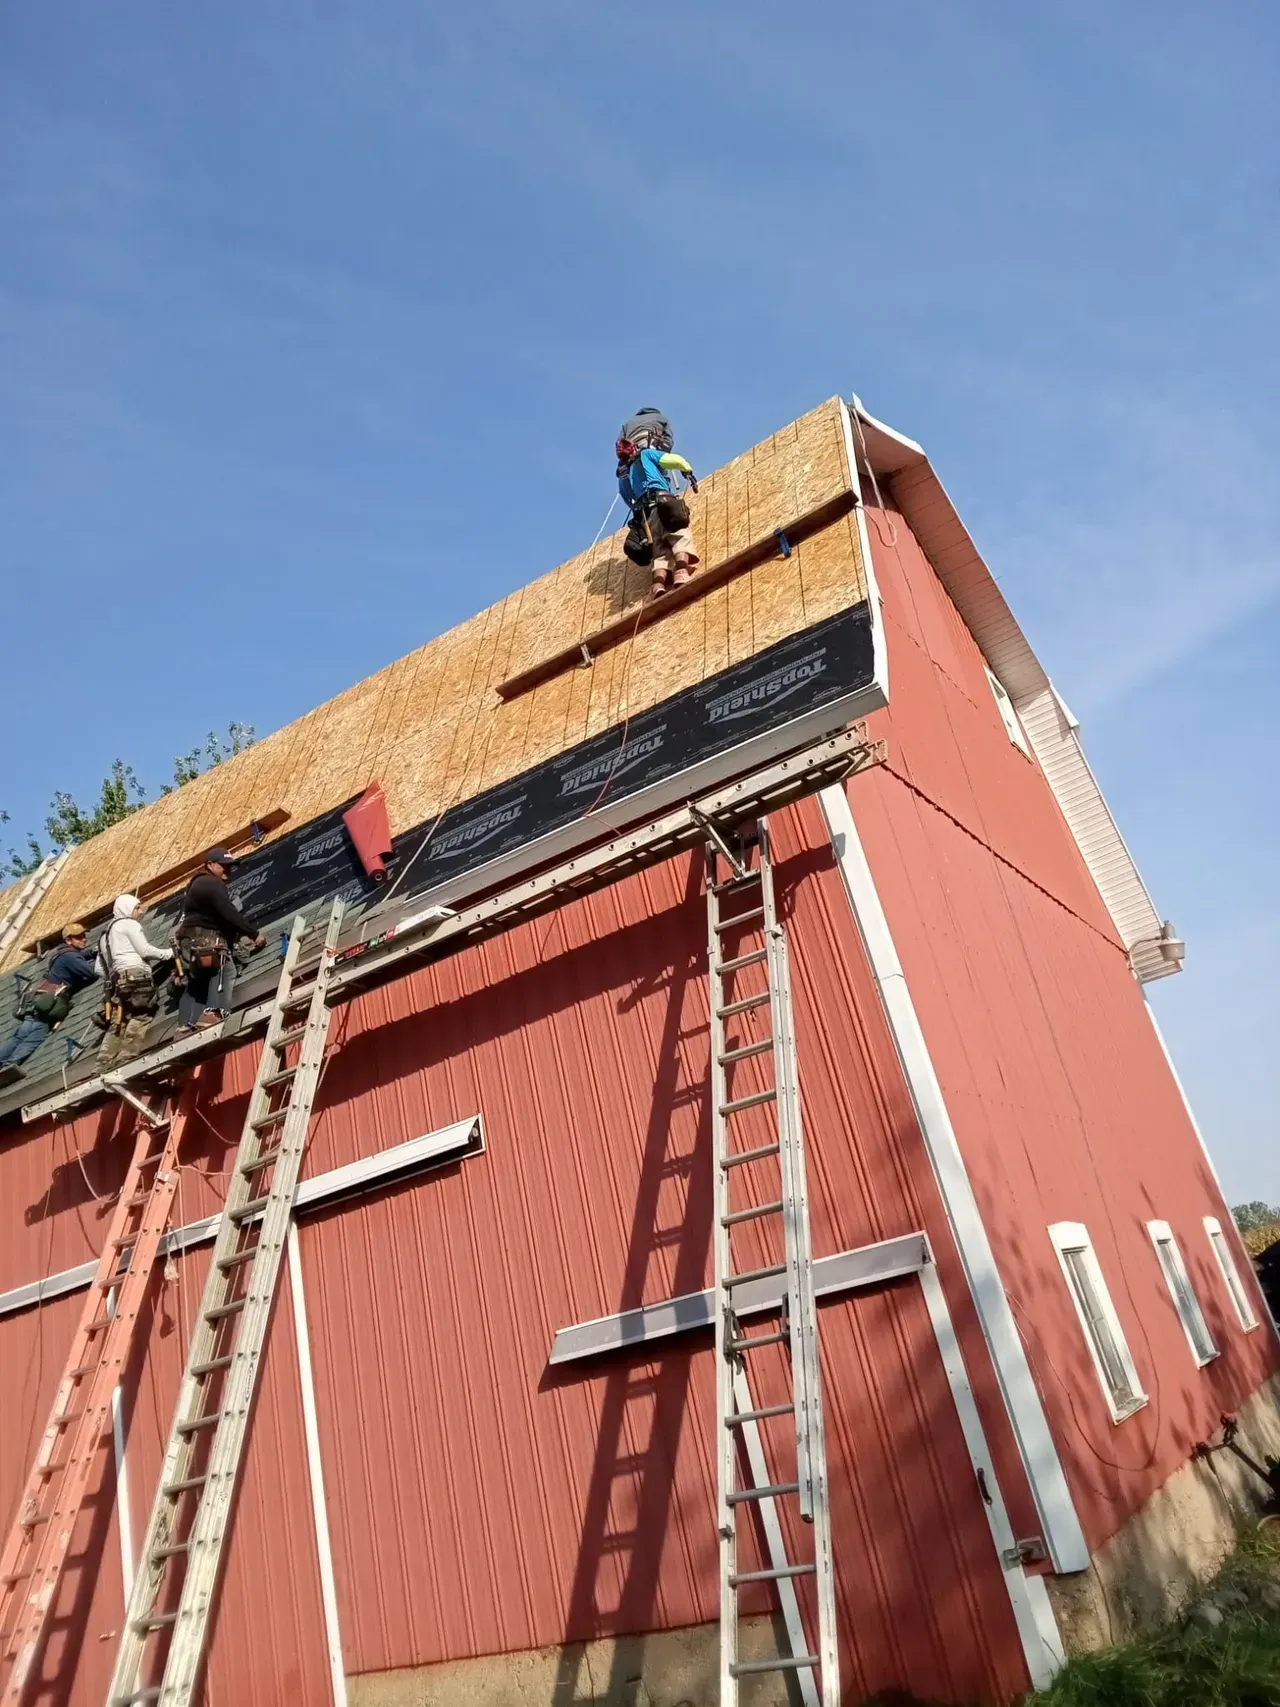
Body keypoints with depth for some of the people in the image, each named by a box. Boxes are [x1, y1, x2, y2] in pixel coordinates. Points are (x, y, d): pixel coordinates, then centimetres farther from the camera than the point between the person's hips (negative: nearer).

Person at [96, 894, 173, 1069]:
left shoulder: (105, 934, 34)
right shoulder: (129, 923, 8)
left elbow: (100, 969, 28)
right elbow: (144, 950, -2)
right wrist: (169, 953, 9)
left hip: (117, 979, 9)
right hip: (135, 975, -9)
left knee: (117, 1022, 0)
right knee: (140, 1017, -16)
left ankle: (105, 1062, -11)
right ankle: (127, 1057, -28)